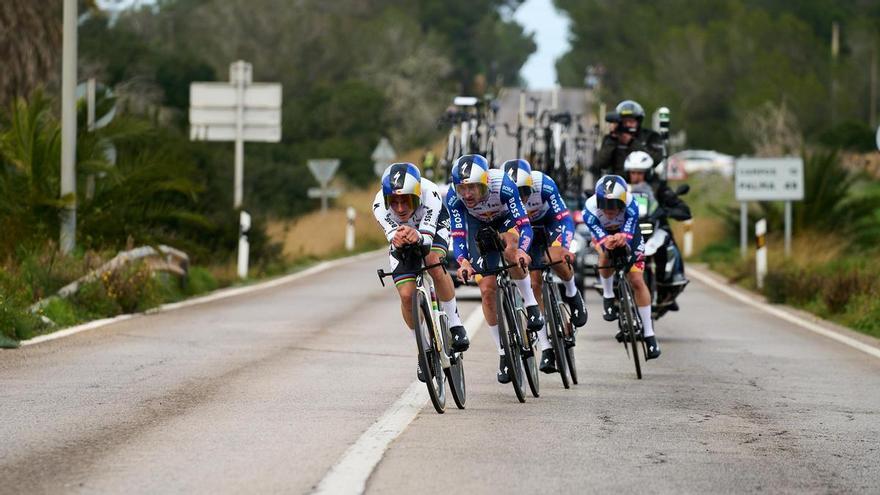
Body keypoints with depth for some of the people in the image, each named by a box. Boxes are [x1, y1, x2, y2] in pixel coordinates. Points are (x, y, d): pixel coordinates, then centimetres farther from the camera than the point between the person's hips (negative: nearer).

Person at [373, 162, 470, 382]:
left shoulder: (429, 193, -41)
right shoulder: (380, 205, -37)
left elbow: (426, 239, -49)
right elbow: (392, 235, -48)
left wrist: (417, 237, -71)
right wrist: (397, 241, -72)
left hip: (433, 226, -2)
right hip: (401, 232, 2)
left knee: (434, 265, -33)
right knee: (407, 295, -13)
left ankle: (454, 322, -13)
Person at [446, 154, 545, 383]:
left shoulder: (503, 186, -38)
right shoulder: (454, 198, -31)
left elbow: (524, 225, -39)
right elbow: (458, 236, -31)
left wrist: (522, 250, -59)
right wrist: (463, 261, -51)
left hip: (507, 220, -2)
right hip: (479, 226, 2)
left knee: (511, 250, -37)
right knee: (487, 290, -7)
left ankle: (531, 304, -16)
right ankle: (503, 353, 6)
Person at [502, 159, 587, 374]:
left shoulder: (543, 185, -33)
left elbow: (563, 217, -31)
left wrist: (564, 247, -45)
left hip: (551, 223, -2)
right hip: (527, 231, 2)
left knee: (555, 258, -34)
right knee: (534, 284, -8)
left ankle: (572, 294, -1)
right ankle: (546, 348, -3)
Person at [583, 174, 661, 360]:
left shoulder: (630, 205, -39)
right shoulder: (591, 209, -38)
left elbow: (629, 236, -47)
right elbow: (601, 237, -46)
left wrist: (623, 240, -71)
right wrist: (607, 243, -70)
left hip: (627, 234, -1)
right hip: (603, 233, 1)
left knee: (637, 281, -10)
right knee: (606, 255, -33)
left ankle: (649, 334, -3)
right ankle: (608, 297, -5)